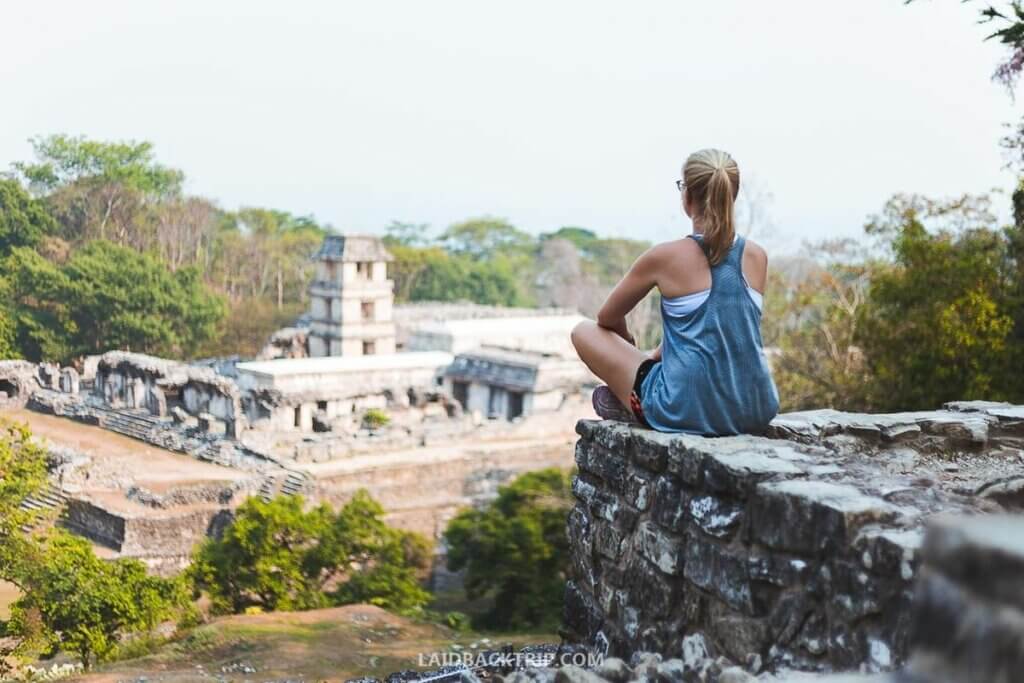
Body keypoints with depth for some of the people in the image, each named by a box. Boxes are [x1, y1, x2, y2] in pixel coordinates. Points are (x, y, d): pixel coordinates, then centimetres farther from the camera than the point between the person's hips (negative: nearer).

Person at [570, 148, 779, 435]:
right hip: (755, 414, 5)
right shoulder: (756, 257, 4)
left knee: (584, 332, 13)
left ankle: (628, 404, 29)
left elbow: (608, 319, 8)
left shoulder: (666, 256, -8)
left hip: (687, 411, -5)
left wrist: (629, 347, 30)